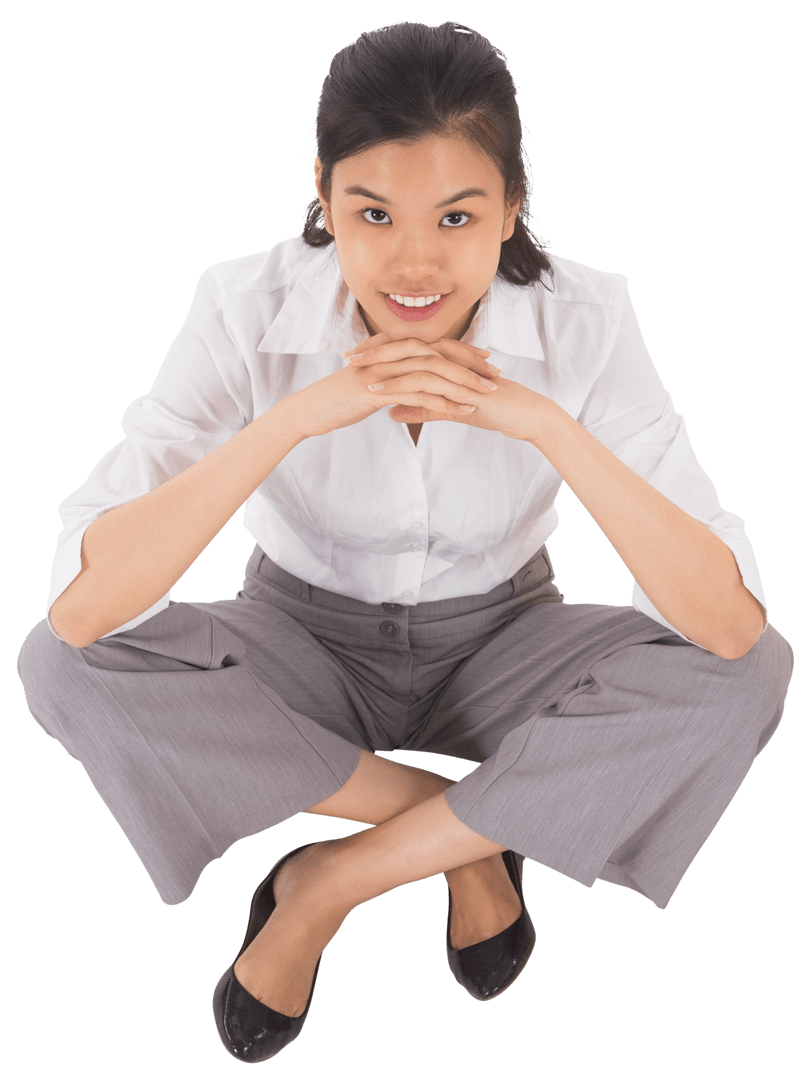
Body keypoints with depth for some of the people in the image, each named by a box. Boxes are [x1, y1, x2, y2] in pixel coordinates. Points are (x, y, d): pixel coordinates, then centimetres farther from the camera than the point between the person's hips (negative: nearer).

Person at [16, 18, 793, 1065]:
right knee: (64, 667, -28)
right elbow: (81, 608, -33)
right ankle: (476, 832, -11)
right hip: (305, 645, 0)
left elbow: (731, 625, -29)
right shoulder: (250, 310, -23)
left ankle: (328, 886, -15)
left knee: (750, 675, -26)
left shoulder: (583, 323, -22)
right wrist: (295, 416, -41)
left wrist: (549, 428, -40)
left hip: (497, 647, 1)